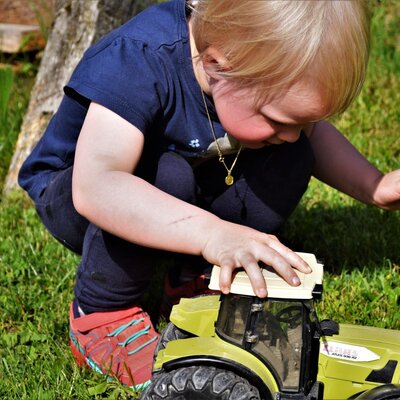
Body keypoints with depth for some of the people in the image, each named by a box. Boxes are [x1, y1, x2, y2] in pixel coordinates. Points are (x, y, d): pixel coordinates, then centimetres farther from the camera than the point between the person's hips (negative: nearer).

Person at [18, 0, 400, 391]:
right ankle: (100, 313, -14)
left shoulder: (266, 59, -19)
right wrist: (212, 233, -62)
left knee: (291, 160, -14)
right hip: (71, 196, -5)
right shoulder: (136, 61, -38)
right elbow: (95, 187, -51)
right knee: (165, 176, -37)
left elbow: (313, 132, 0)